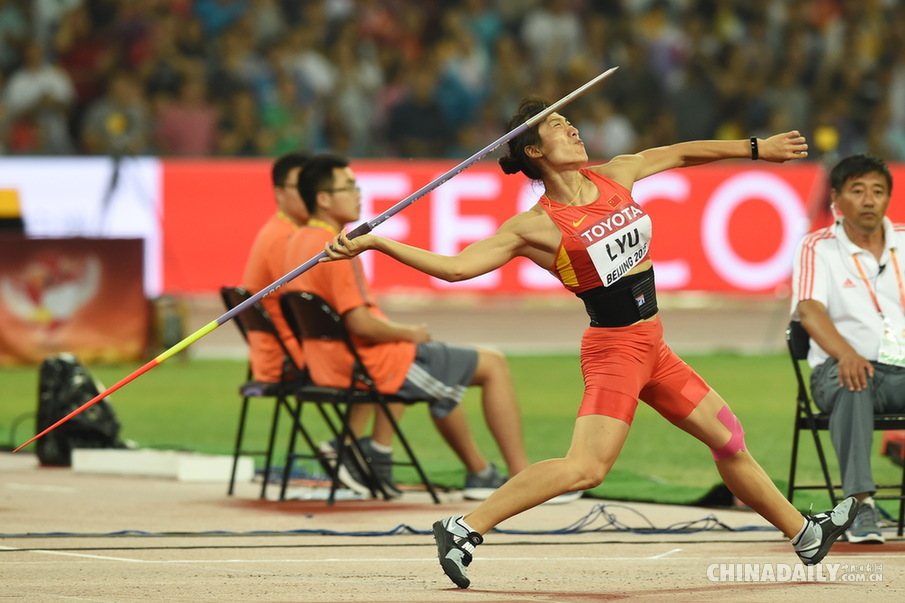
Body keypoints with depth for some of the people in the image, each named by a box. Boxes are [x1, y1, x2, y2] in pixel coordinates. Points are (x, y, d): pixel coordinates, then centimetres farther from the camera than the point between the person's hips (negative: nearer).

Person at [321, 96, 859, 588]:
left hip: (652, 348, 7)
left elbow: (681, 154, 20)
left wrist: (756, 149, 29)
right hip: (614, 349, -7)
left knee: (730, 440, 17)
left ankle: (805, 534, 32)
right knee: (587, 466, -24)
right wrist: (374, 244, -24)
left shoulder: (615, 177, 6)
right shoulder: (535, 227, -12)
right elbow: (456, 266, -16)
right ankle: (466, 529, -22)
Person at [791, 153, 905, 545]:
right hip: (839, 366, -2)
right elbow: (810, 310, -11)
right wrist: (847, 354, -31)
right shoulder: (818, 248, 5)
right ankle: (861, 505, -42)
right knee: (852, 381, -38)